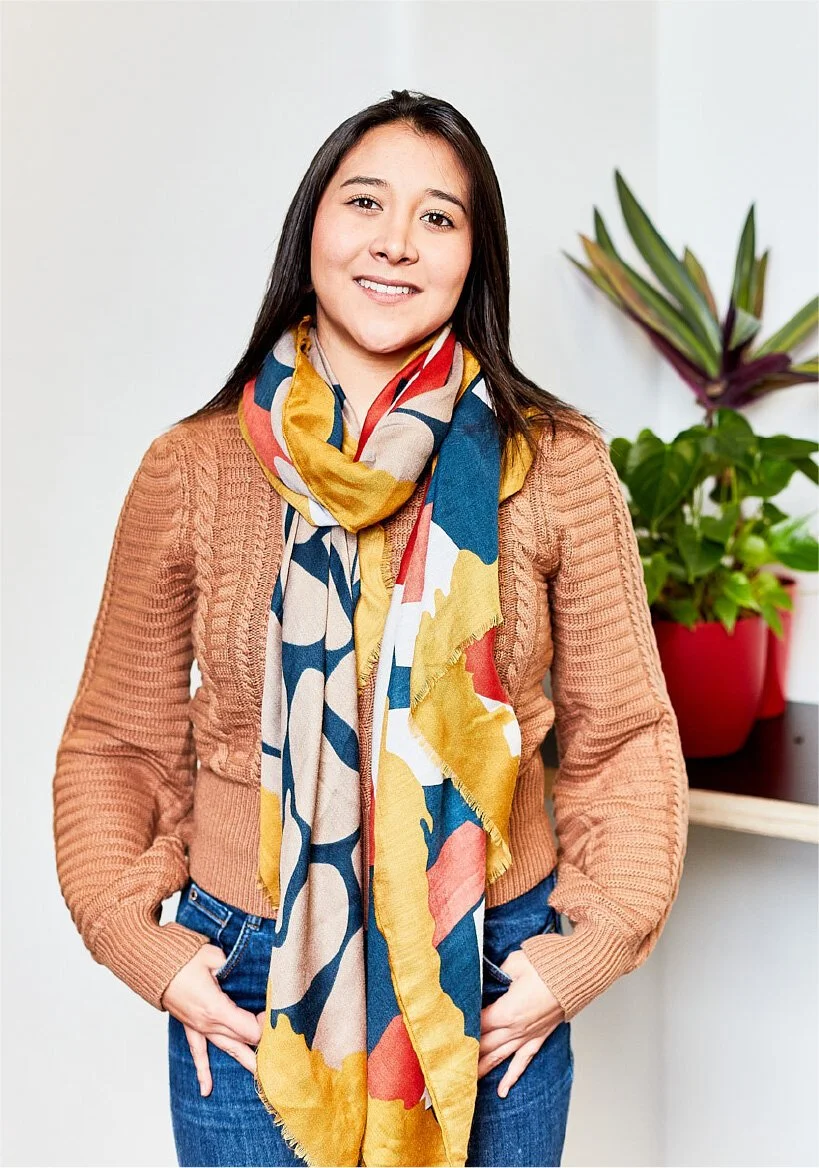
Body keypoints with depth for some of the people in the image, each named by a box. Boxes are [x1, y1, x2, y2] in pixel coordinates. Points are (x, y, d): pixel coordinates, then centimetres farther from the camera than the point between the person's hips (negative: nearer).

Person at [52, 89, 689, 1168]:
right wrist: (134, 933, -7)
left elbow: (625, 732, 1)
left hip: (493, 988, 1)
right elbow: (118, 743, 4)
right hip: (245, 990, 0)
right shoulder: (192, 471, -4)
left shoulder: (557, 467, -5)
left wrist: (601, 938, -8)